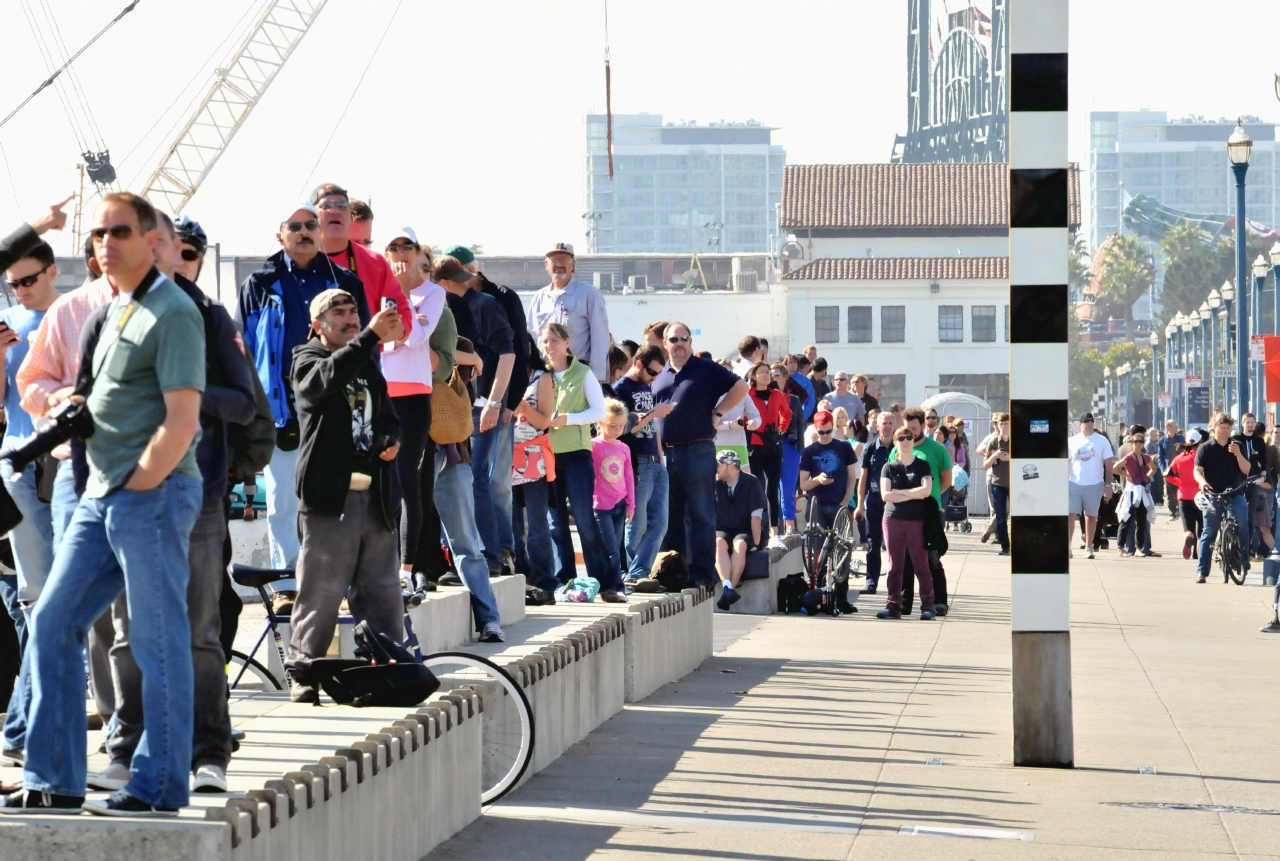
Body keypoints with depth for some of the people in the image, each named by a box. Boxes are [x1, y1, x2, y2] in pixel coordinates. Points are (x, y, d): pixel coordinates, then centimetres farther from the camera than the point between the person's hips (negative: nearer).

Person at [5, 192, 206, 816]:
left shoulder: (171, 312, -11)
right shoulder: (113, 310, 17)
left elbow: (181, 423, -17)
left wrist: (137, 487, -14)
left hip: (153, 495, -9)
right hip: (100, 496, 10)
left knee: (158, 641, -3)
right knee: (53, 623, 7)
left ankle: (159, 788, 4)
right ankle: (53, 781, 11)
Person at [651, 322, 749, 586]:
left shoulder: (706, 370, 2)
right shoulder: (660, 377, 17)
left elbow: (741, 387, -2)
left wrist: (717, 412, -6)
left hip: (697, 452, -6)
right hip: (666, 453, 6)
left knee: (700, 515, -5)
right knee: (671, 516, 9)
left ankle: (702, 573, -5)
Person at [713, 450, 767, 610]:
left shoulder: (751, 482, -4)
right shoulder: (715, 484, 3)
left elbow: (756, 516, -9)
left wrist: (756, 543, -15)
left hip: (745, 531, -2)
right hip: (722, 531, 2)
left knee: (740, 544, -37)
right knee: (719, 543, -34)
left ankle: (731, 588, -47)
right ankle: (727, 587, -51)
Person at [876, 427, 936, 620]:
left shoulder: (923, 466, 6)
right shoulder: (889, 468, 8)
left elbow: (926, 490, -10)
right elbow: (885, 495, -4)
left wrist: (899, 492, -7)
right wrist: (913, 495, -8)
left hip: (917, 521, -2)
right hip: (893, 519, 2)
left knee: (921, 564, -3)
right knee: (895, 565, 3)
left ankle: (928, 606, -2)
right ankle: (893, 606, 4)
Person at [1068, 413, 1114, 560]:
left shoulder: (1102, 441, 3)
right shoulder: (1072, 441, 6)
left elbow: (1108, 464, 3)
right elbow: (1065, 463, 7)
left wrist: (1108, 485, -2)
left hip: (1094, 484, 0)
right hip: (1074, 483, 0)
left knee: (1091, 516, 7)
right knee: (1070, 514, -7)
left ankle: (1088, 547, 14)